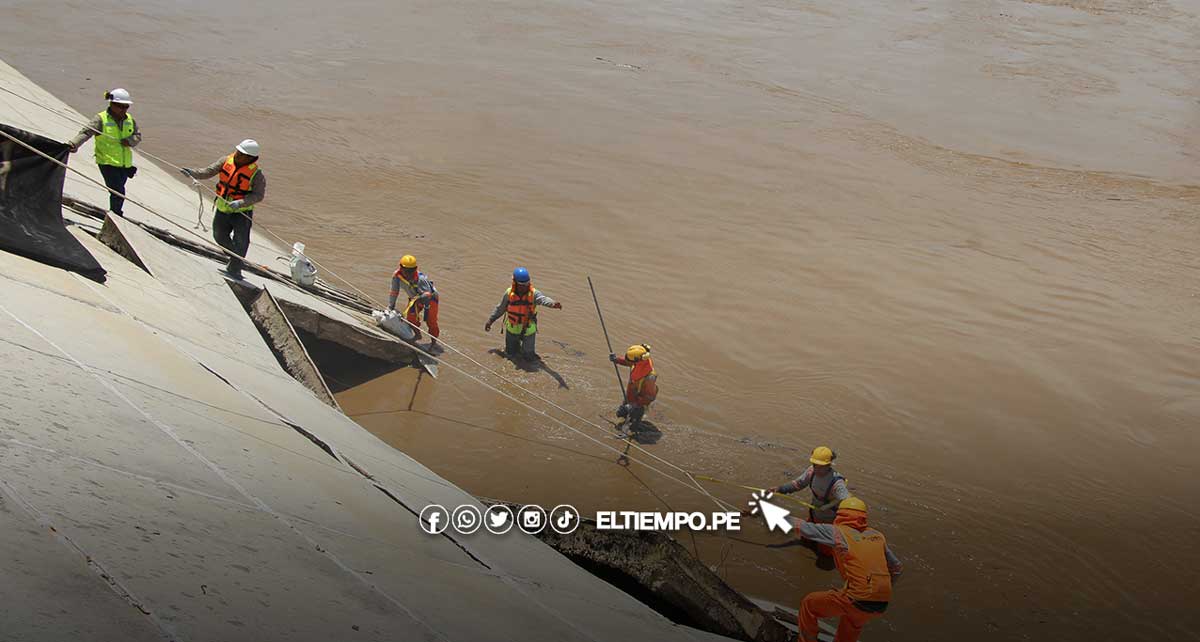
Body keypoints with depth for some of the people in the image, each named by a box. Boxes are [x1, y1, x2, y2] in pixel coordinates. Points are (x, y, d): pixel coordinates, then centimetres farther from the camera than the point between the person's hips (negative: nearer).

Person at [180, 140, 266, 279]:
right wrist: (193, 173, -23)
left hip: (242, 212, -5)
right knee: (219, 236, 18)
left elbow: (258, 195, -21)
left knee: (240, 242, -6)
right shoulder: (226, 161, -7)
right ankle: (236, 258, 40)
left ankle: (234, 270, 7)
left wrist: (241, 203, -33)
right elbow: (209, 171, -5)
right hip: (222, 209, 5)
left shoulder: (256, 174, -20)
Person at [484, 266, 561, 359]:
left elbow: (543, 299, -40)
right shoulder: (509, 293, -13)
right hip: (512, 330, 2)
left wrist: (553, 304, -62)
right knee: (510, 353, 14)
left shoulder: (533, 293, -20)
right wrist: (490, 321, 10)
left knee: (529, 356, 6)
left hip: (528, 330, -1)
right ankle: (516, 343, 46)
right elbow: (500, 309, 2)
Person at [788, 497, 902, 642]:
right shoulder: (878, 536, 12)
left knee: (808, 604, 15)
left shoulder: (838, 532, -3)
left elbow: (802, 527, 0)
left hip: (856, 601, -6)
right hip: (881, 606, 6)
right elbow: (898, 568, 20)